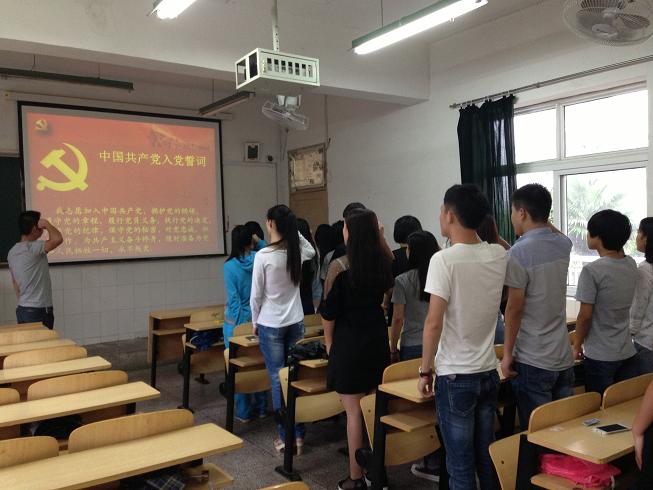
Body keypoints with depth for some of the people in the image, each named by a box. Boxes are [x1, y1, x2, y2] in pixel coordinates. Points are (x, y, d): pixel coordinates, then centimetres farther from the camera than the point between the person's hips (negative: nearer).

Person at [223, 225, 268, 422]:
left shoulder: (230, 266, -12)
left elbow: (233, 299, -12)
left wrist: (239, 325, -7)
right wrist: (259, 242, 10)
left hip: (238, 320, -3)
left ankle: (243, 412, 14)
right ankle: (261, 408, 24)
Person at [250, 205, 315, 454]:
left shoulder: (263, 256, -16)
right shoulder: (298, 252, -4)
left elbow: (256, 295, -8)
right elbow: (311, 251, 23)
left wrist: (255, 322, 8)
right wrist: (294, 231, 12)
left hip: (270, 324, -4)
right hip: (296, 322, 4)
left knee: (278, 379, 5)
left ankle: (285, 437, 12)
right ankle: (298, 435, 17)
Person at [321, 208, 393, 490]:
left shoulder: (340, 267, -15)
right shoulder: (383, 263, 0)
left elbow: (329, 311, -9)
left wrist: (328, 342, 4)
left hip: (349, 342, -6)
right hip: (377, 338, 6)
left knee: (354, 411, 2)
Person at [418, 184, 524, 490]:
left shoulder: (444, 260, -17)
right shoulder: (499, 256, -1)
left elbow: (434, 322, -19)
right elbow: (519, 280, 21)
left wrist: (425, 370, -9)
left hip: (455, 376, -6)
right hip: (488, 372, 6)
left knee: (460, 465, 6)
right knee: (487, 457, 19)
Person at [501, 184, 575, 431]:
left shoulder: (519, 252, -17)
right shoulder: (564, 245, 2)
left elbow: (514, 309, -17)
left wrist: (507, 353, -9)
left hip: (533, 361, -7)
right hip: (564, 357, 7)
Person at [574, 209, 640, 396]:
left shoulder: (592, 270, -19)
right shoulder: (631, 265, -1)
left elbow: (585, 316, -15)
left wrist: (577, 346, -2)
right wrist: (617, 240, 11)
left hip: (600, 357, -6)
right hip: (628, 353, 6)